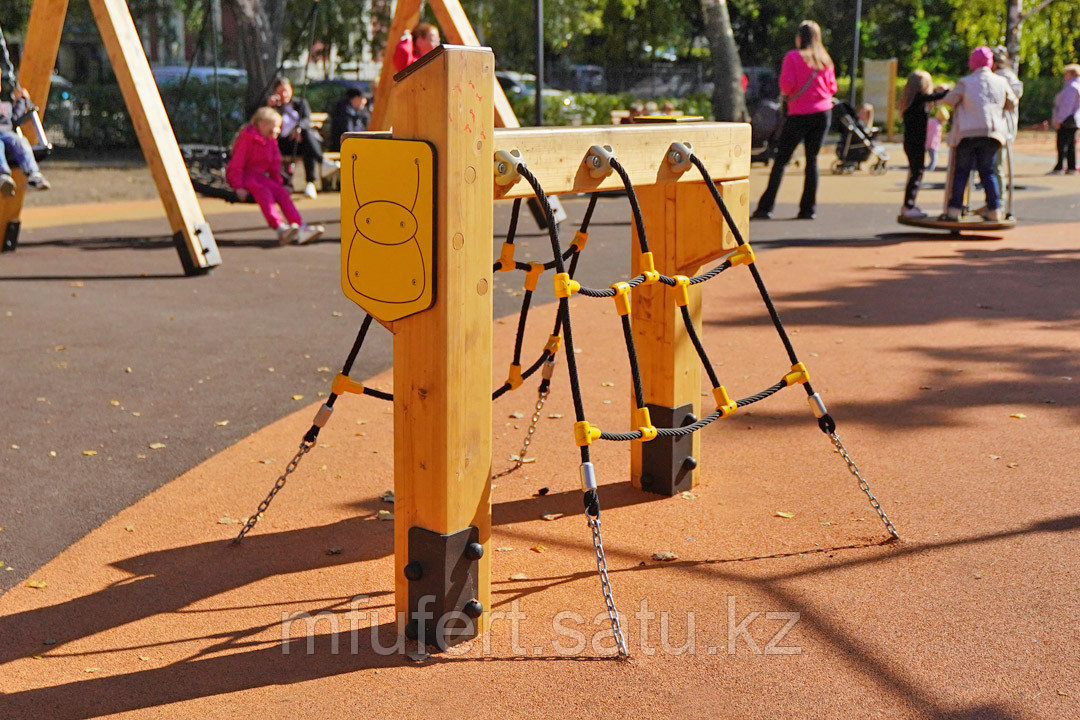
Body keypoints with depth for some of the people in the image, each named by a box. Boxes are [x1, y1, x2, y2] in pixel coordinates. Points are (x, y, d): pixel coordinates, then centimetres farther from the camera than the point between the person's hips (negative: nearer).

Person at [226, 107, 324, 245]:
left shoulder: (271, 141, 11)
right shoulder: (247, 138, -12)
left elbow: (274, 165, 19)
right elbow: (237, 164, -14)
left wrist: (278, 184, 7)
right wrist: (239, 187, -22)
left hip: (259, 175, 7)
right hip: (244, 176, -7)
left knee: (281, 192, -17)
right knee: (263, 192, -33)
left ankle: (301, 228, -32)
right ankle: (280, 228, -52)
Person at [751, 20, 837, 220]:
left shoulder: (793, 57, -6)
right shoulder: (825, 59, 9)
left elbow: (786, 83, -14)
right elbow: (832, 88, 11)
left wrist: (786, 92, 6)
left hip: (799, 114, -4)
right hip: (823, 113, 4)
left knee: (781, 160, 0)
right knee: (812, 159, 8)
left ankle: (765, 208, -3)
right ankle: (808, 208, 5)